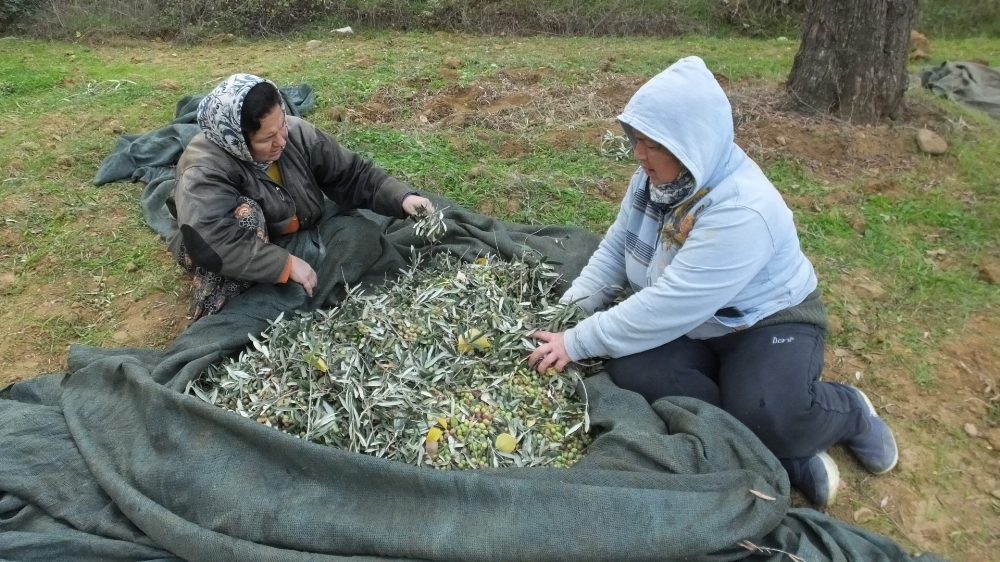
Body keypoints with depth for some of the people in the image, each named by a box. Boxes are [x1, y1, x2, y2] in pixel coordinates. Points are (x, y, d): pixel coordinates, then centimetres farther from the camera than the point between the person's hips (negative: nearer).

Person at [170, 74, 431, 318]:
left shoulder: (297, 133, -16)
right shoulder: (204, 171, -32)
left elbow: (353, 174, -9)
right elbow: (216, 245, -43)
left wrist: (401, 197, -23)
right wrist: (287, 265, -40)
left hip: (297, 241, 5)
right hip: (242, 260, -5)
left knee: (365, 234, -11)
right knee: (244, 213, -37)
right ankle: (218, 315, -25)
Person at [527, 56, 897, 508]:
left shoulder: (742, 211, -32)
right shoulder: (656, 177, -8)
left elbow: (670, 305, -34)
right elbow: (615, 248, 1)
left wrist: (577, 343, -29)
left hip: (768, 320, -6)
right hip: (694, 327, 7)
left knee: (765, 416, -34)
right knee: (631, 372, -24)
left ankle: (849, 411, 4)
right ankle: (787, 456, -14)